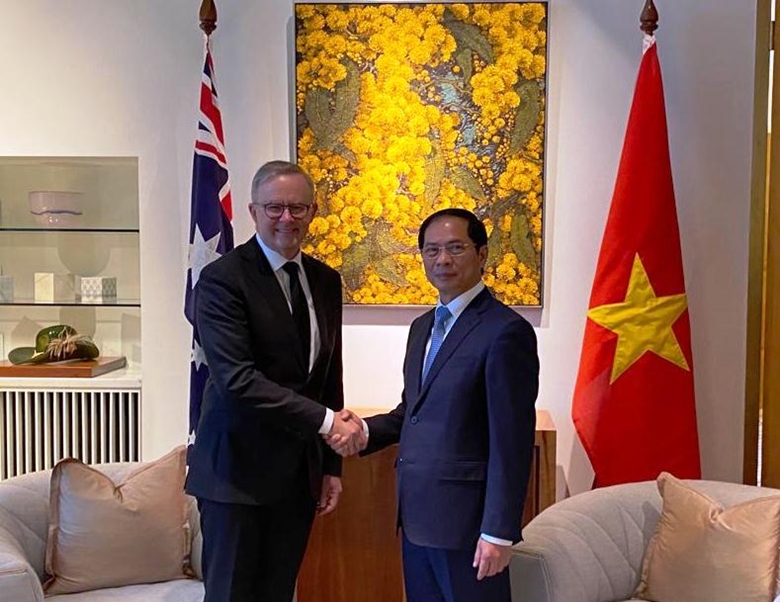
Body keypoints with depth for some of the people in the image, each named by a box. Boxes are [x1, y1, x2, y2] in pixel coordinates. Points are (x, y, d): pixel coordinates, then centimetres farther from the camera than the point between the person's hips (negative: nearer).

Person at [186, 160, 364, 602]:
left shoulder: (326, 281, 9)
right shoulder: (224, 278, -11)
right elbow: (236, 379, -21)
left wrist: (332, 465, 11)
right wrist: (326, 420, -21)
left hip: (301, 470, 6)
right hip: (240, 467, -6)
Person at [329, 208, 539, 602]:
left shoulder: (505, 331, -15)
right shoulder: (422, 326, 12)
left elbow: (512, 442, -16)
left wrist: (498, 532, -17)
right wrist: (365, 431, 0)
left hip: (465, 518, -8)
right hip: (416, 512, 8)